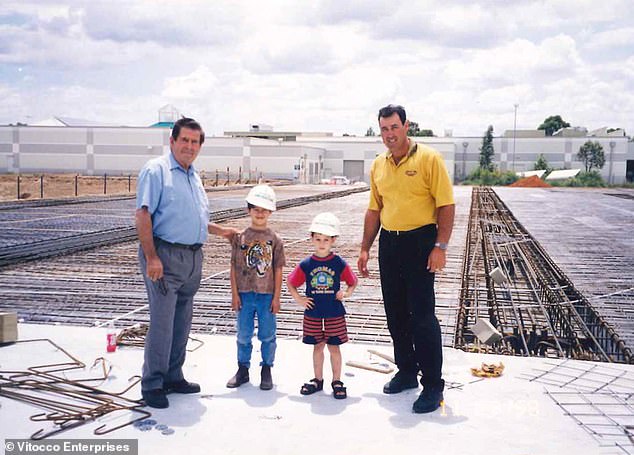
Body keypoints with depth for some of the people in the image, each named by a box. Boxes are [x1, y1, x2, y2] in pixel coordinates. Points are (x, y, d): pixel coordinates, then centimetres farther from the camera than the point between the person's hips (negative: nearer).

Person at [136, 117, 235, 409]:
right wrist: (152, 257, -21)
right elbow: (143, 215, -15)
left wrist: (218, 230, 26)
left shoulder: (194, 176, 18)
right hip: (165, 256, -8)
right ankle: (151, 385, 4)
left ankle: (173, 377, 24)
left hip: (193, 258, 8)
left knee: (182, 324, 13)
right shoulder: (156, 170, -7)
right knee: (162, 324, -6)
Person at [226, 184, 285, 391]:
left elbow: (278, 269, 0)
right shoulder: (240, 237, 0)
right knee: (244, 334, 11)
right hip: (245, 294, 1)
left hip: (267, 295, -1)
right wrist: (235, 294, -2)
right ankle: (243, 369, 25)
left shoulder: (274, 239, -1)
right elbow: (234, 267, 2)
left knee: (267, 335, 8)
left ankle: (266, 370, 22)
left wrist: (276, 297, -3)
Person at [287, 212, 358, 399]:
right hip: (313, 313, 1)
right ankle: (318, 379, 26)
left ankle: (337, 381, 18)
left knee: (334, 347, 6)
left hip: (334, 313, -1)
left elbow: (353, 281, 7)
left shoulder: (340, 264, -5)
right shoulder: (306, 265, -3)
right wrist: (299, 299, -2)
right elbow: (290, 282, 7)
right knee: (318, 346, 13)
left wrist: (347, 293, -9)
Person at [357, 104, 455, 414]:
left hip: (420, 242, -6)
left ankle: (433, 385, 2)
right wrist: (365, 248, 14)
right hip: (388, 243, 6)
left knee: (422, 316, -7)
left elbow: (446, 205, -11)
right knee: (395, 315, 12)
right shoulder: (378, 165, 11)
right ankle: (406, 372, 27)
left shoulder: (429, 158, -8)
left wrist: (440, 247, -18)